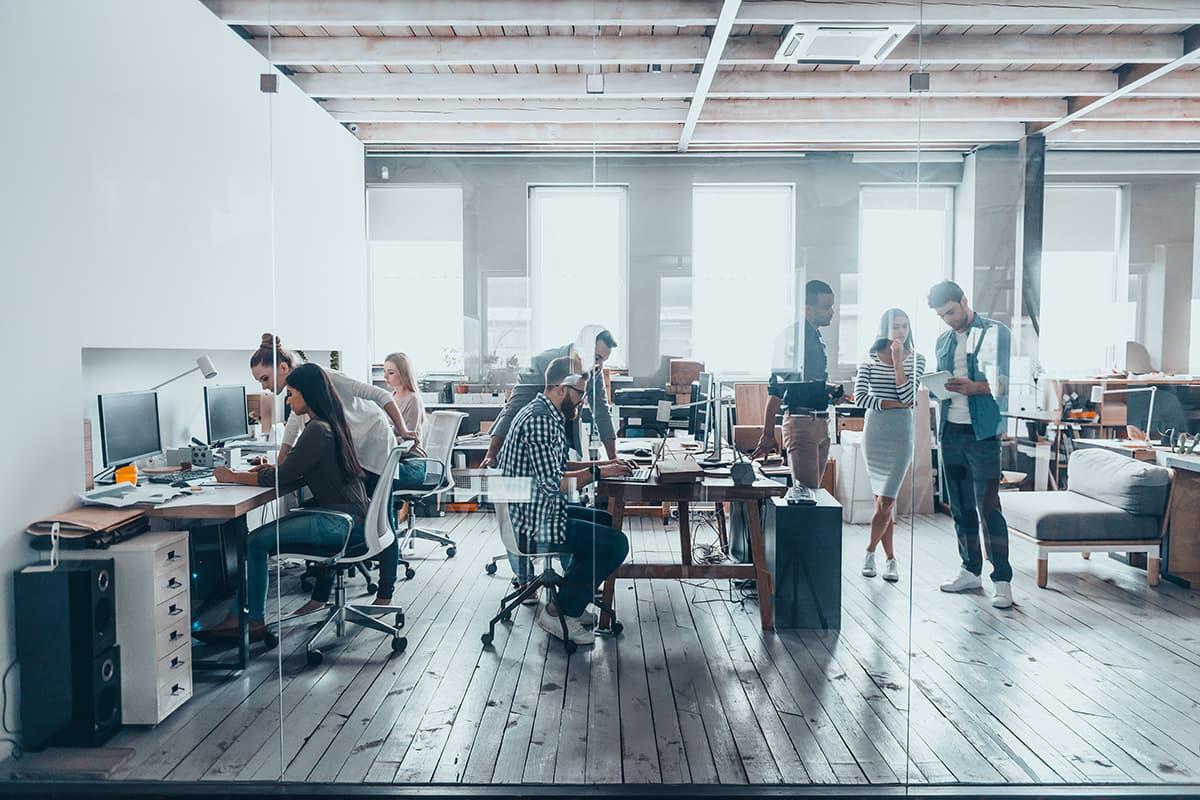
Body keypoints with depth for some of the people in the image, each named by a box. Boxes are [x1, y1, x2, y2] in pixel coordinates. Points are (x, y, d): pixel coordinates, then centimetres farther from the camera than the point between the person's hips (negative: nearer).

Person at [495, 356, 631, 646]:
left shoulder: (547, 415, 12)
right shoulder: (539, 419, -22)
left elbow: (557, 467, 20)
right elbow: (553, 484, -25)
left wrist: (598, 464, 8)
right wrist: (598, 472, -13)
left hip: (538, 512, 11)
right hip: (532, 525, -11)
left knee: (606, 520, 23)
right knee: (616, 543, -12)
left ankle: (571, 594, 25)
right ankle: (558, 612, 0)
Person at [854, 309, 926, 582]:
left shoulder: (915, 358, 2)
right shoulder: (871, 357, 4)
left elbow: (909, 397, -11)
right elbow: (860, 397, -5)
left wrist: (897, 360, -12)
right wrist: (895, 403, -10)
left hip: (901, 432, -1)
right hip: (875, 432, 1)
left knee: (886, 501, -7)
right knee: (883, 501, 5)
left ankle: (870, 551, 13)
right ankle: (891, 559, 16)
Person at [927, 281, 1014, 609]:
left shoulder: (996, 332, -3)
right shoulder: (944, 341, 16)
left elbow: (1005, 383, -8)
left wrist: (973, 387, -26)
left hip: (982, 432, -6)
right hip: (950, 431, 6)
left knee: (988, 507, -8)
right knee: (960, 507, 11)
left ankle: (1002, 580, -1)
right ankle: (971, 570, 22)